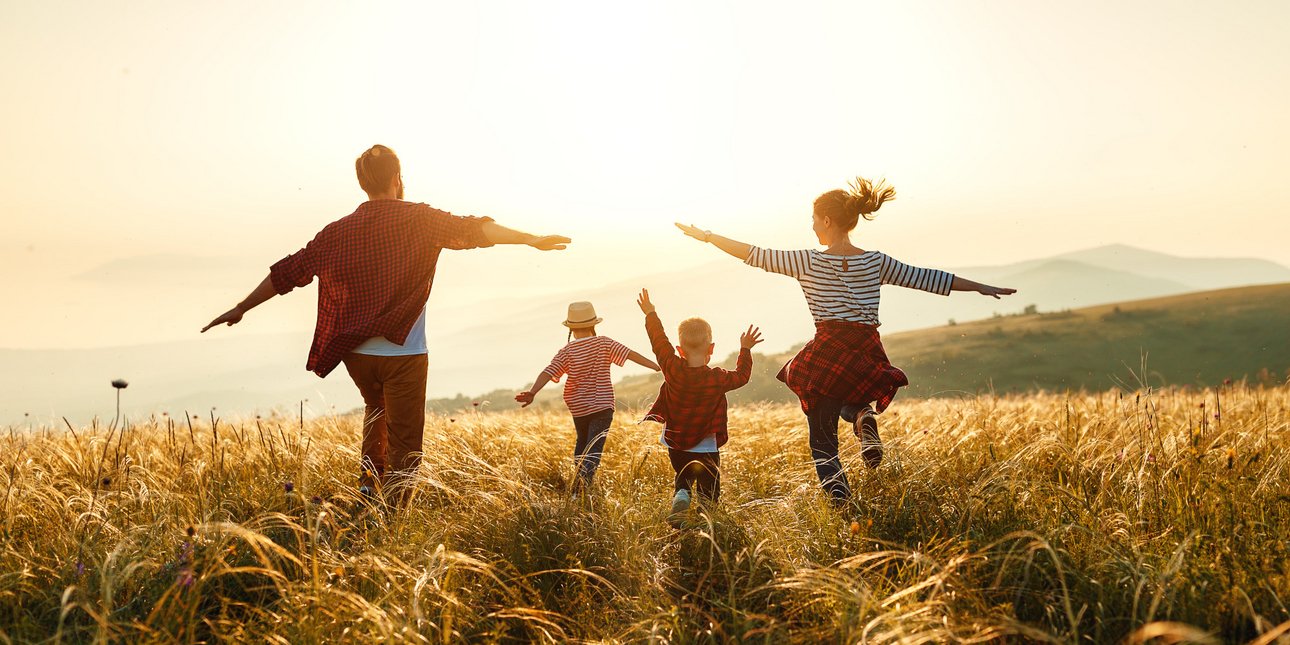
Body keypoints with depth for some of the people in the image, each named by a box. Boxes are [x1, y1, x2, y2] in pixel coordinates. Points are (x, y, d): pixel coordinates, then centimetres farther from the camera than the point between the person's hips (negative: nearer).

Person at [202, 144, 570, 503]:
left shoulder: (339, 231, 6)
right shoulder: (418, 219, -4)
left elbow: (288, 271, 10)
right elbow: (472, 231, -16)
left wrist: (241, 308, 19)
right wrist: (531, 240, -17)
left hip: (356, 354, 5)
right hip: (403, 353, -4)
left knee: (377, 410, 33)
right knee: (404, 449, 1)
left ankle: (370, 482, 23)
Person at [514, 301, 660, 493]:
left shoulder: (566, 352, -5)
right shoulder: (604, 343, -6)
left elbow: (548, 373, -16)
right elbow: (631, 354, -10)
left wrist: (532, 393, -23)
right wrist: (657, 366, -8)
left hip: (578, 407, 2)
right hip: (602, 406, -2)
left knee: (582, 442, 27)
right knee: (593, 450, -6)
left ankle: (579, 482, 32)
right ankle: (579, 491, -22)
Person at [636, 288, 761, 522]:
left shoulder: (673, 370, -13)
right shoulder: (718, 379, -14)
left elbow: (659, 342, 1)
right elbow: (742, 375, 6)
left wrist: (650, 314, 13)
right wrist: (745, 350, 19)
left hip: (676, 446, 2)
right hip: (706, 449, -2)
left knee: (683, 479, 24)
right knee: (709, 493, 9)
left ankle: (680, 497, -6)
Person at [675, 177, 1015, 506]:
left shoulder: (808, 262, -3)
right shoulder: (876, 262, 5)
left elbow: (755, 254, 0)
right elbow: (925, 277, 10)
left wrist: (707, 236, 10)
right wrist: (981, 287, 20)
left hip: (827, 355, -3)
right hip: (868, 356, 3)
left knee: (822, 440, 10)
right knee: (850, 400, 35)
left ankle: (837, 491, -16)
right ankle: (864, 417, -1)